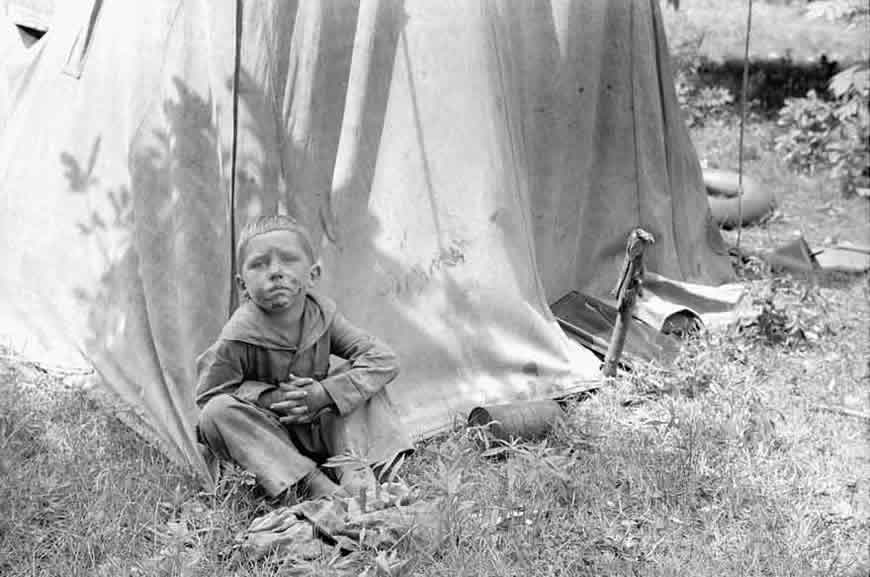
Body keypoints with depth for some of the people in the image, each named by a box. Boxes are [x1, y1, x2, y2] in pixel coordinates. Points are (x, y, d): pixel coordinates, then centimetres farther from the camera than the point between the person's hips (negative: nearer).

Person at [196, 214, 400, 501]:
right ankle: (310, 482, -35)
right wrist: (274, 398, -24)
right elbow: (209, 396, -13)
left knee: (369, 375, -15)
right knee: (217, 414, -32)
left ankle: (350, 467, -20)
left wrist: (325, 394, -26)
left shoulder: (321, 315, -11)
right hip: (262, 436, -2)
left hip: (318, 431, 2)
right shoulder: (239, 336, -21)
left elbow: (384, 359, -13)